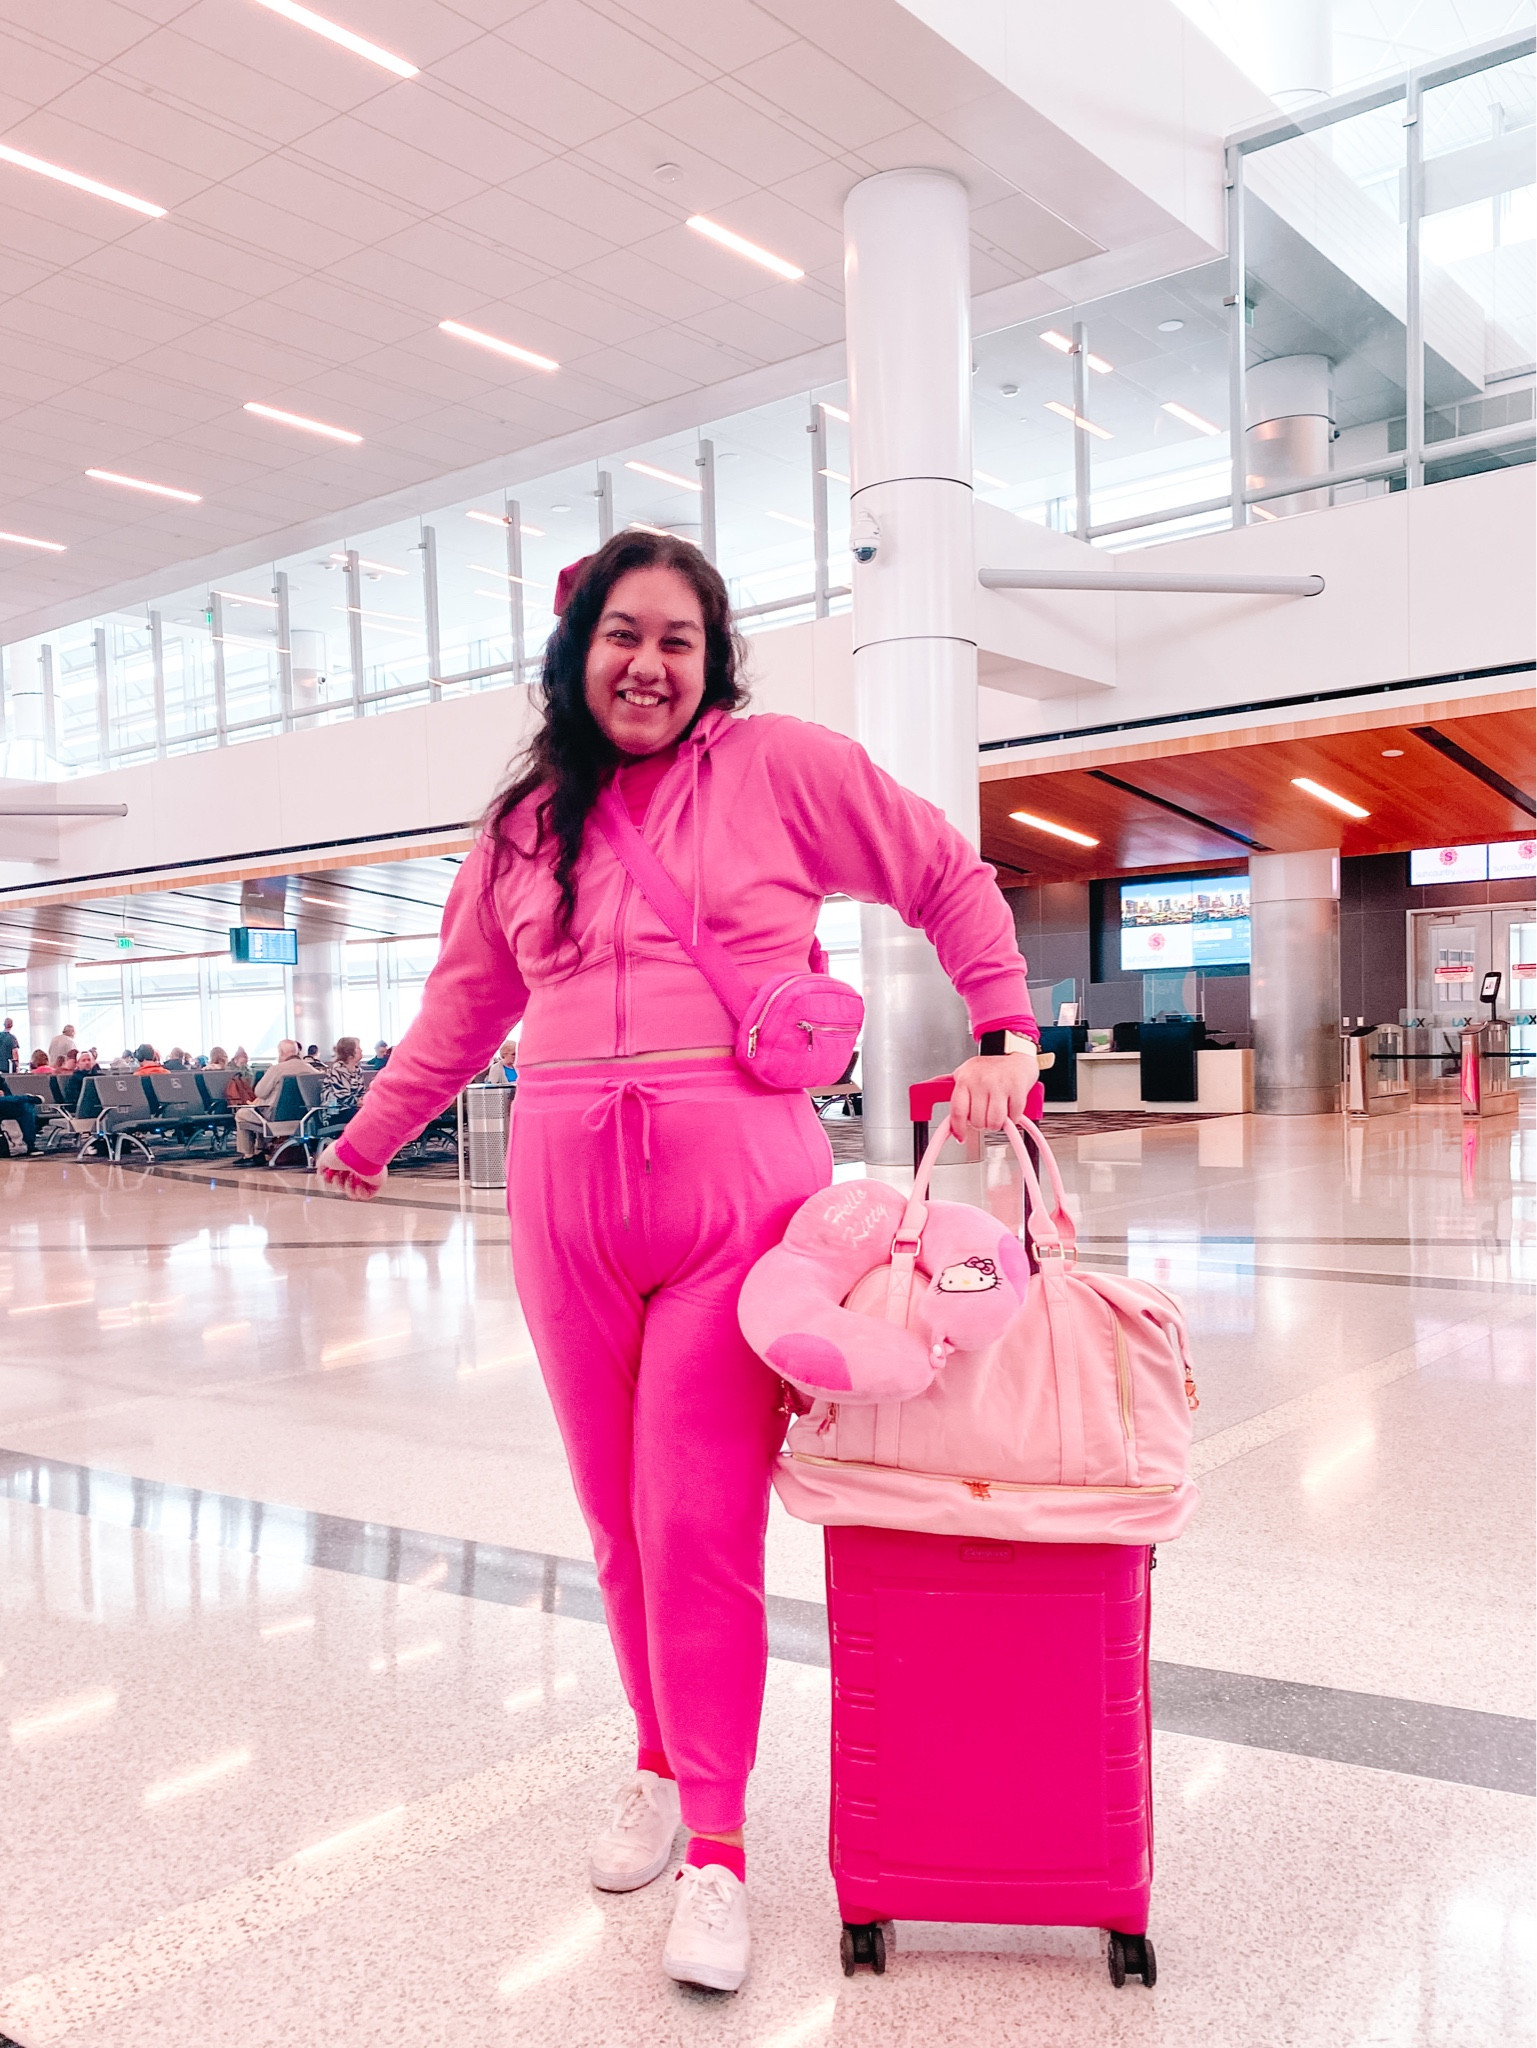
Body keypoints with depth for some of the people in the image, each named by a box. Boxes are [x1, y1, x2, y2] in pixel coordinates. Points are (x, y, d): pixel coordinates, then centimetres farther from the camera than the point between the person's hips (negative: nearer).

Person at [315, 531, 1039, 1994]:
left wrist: (1001, 1037, 1)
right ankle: (661, 1764, 34)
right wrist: (371, 1134, 34)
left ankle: (717, 1849, 13)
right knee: (618, 1516, 11)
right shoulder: (530, 818, 15)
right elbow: (467, 1000, 27)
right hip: (565, 1191, 4)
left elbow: (950, 886, 9)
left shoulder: (782, 766, 3)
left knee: (700, 1523, -4)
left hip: (736, 1183, -4)